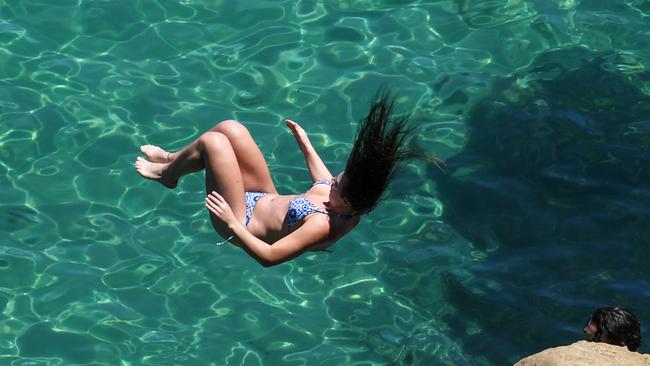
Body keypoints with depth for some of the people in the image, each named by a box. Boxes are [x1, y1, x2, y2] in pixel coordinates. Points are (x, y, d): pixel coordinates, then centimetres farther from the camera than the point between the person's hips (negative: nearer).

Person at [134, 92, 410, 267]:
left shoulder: (322, 226, -39)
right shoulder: (350, 209, -15)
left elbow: (269, 256, -37)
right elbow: (323, 179, 10)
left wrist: (232, 224, -36)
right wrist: (305, 144, 18)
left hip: (245, 223, -8)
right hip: (268, 199, 8)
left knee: (213, 142, -14)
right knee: (229, 129, 5)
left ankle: (167, 173, 19)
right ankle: (172, 159, 31)